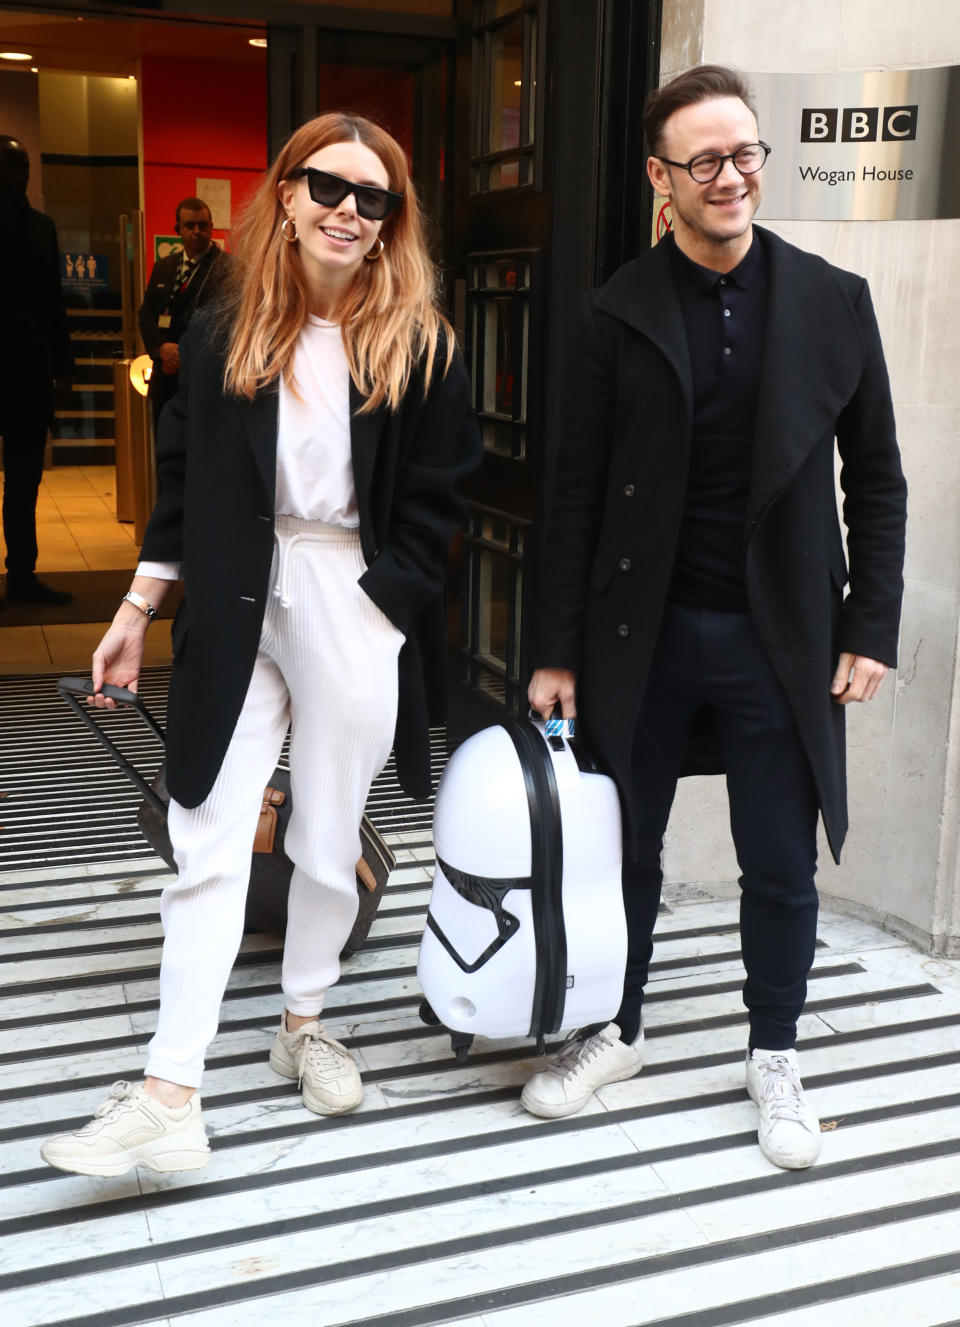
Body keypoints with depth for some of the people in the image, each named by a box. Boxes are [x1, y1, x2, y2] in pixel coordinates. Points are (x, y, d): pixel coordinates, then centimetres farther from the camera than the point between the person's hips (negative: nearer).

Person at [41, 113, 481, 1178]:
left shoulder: (418, 346, -2)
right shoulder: (221, 334, 5)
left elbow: (432, 503, -1)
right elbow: (182, 488, 9)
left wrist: (375, 612, -9)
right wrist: (137, 611, 9)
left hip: (359, 611, -1)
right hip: (237, 611, 2)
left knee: (326, 845, 10)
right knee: (207, 848, -1)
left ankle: (304, 1024, 34)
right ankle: (169, 1100, 3)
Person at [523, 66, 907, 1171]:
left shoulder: (833, 301, 1)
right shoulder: (617, 315, -2)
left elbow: (875, 481, 5)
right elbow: (579, 494, -1)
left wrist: (871, 627, -1)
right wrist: (557, 653, -3)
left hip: (780, 638, 0)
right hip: (645, 633, 0)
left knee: (782, 868, 9)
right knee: (627, 847, 13)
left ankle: (773, 1057, 31)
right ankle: (617, 1030, 36)